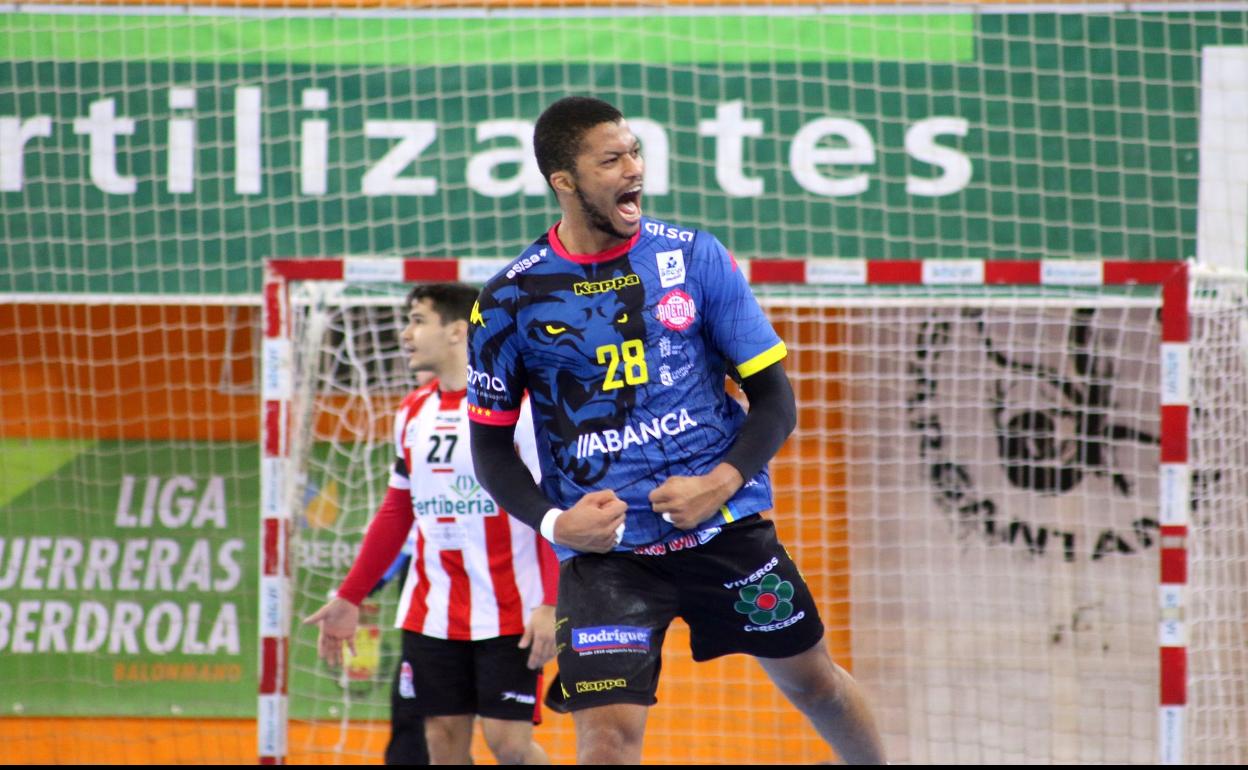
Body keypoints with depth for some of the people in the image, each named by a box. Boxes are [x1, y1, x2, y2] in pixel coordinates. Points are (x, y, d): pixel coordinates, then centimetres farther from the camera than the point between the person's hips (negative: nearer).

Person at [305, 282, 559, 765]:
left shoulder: (519, 404, -8)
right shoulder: (413, 412, 12)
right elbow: (396, 513, 20)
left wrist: (550, 604, -19)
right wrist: (349, 598, 17)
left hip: (508, 615, -6)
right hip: (430, 615, 6)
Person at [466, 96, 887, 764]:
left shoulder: (694, 257, -3)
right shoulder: (510, 302, -5)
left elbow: (775, 399, 1)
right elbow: (491, 445, 5)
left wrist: (721, 483, -16)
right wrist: (553, 522, -12)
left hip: (726, 527, 2)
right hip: (603, 551, -2)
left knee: (815, 683, 16)